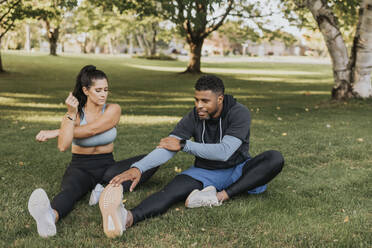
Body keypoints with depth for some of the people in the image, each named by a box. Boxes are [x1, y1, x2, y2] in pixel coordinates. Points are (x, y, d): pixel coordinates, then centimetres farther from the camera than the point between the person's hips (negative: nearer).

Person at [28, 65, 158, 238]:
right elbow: (63, 146, -21)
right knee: (70, 190, -39)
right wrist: (71, 114, -27)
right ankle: (50, 216, -73)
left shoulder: (113, 110, -2)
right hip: (80, 168, -2)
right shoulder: (73, 114, -4)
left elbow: (90, 130, -17)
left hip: (107, 167, 3)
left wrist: (55, 132, -13)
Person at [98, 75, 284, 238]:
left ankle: (221, 196, -36)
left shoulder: (239, 113, -18)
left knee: (275, 159, -29)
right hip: (205, 172, 1)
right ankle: (128, 218, -60)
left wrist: (184, 145, -24)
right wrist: (138, 168, -38)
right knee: (171, 191, -30)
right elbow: (166, 148, -20)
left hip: (238, 171, 0)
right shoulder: (193, 118, -11)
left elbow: (224, 152, -29)